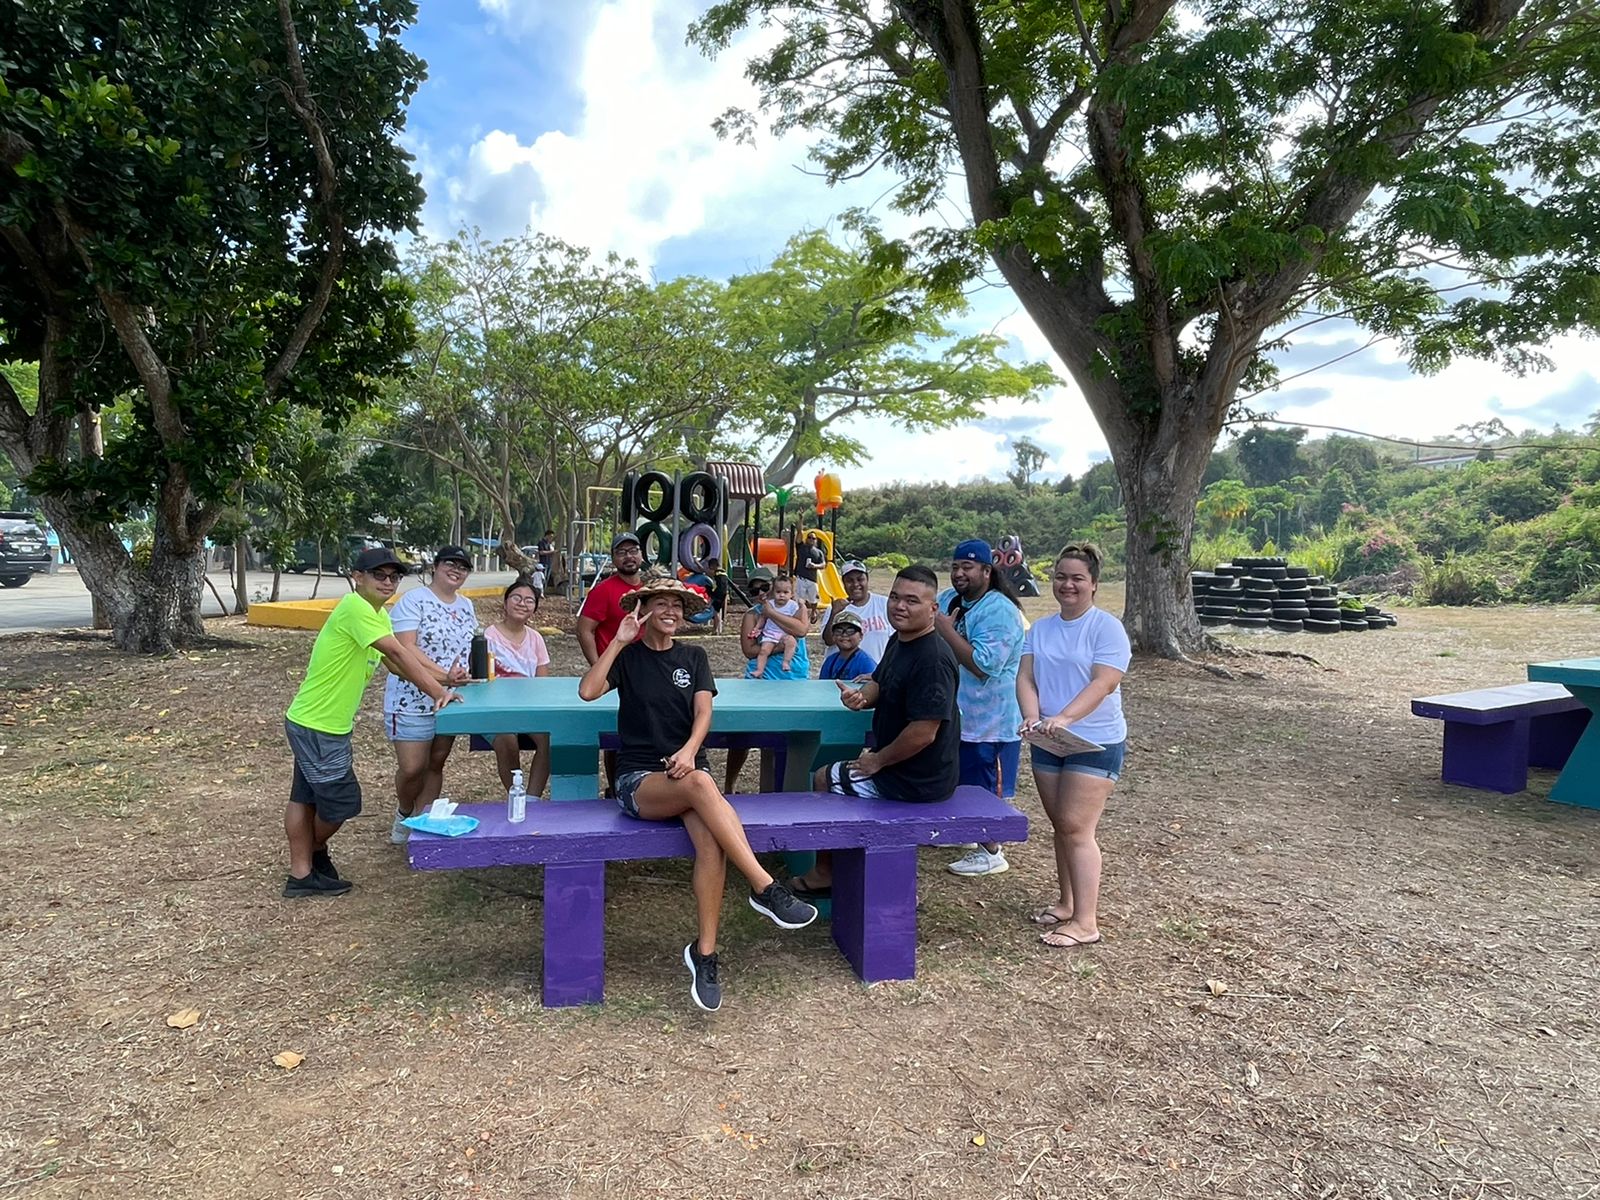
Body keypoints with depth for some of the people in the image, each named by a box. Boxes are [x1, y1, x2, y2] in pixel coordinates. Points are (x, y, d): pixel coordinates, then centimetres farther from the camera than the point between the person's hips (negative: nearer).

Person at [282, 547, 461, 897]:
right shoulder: (355, 607, -22)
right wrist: (438, 693, -26)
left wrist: (442, 679, -6)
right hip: (318, 727, -10)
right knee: (341, 800, 3)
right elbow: (398, 653, -27)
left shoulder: (377, 614, 9)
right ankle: (315, 852, 29)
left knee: (306, 797, 17)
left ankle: (301, 874, 29)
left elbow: (403, 655, 5)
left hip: (312, 723, 10)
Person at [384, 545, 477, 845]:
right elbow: (406, 649, -19)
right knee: (412, 768, -6)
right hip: (412, 699, -6)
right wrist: (443, 675, -29)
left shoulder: (466, 606, 13)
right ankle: (404, 814, 23)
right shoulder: (413, 601, -10)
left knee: (436, 764, 12)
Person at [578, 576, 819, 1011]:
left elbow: (704, 712, 0)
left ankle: (704, 953, -22)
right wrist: (620, 641, -9)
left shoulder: (693, 657, 14)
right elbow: (587, 690, -11)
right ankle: (765, 888, -36)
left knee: (711, 840, -31)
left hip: (687, 770, 2)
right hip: (638, 779, -2)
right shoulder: (628, 657, 8)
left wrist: (689, 750, -20)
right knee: (701, 784, -37)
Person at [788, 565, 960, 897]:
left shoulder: (932, 659, -28)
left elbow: (923, 733, -30)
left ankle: (826, 874, 21)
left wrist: (878, 760, -15)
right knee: (832, 774, 23)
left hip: (917, 781, -10)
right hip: (902, 767, 10)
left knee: (824, 780, 3)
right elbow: (879, 685, 17)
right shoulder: (899, 642, 4)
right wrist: (859, 696, -8)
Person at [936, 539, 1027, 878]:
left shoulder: (999, 611, -21)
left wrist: (946, 629, -27)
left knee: (986, 787, 4)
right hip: (957, 713, 8)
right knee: (963, 780, 23)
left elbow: (983, 665, -31)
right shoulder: (949, 599, 4)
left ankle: (990, 852, 17)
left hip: (990, 719, -8)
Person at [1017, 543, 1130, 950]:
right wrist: (1033, 717, -19)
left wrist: (1064, 718, -34)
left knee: (1076, 828, -8)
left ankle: (1085, 923, -1)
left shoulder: (1106, 627, -10)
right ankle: (1067, 902, 28)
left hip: (1096, 744, -6)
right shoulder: (1041, 629, 8)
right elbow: (1025, 678, 0)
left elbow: (1104, 683, -21)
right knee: (1061, 825, 14)